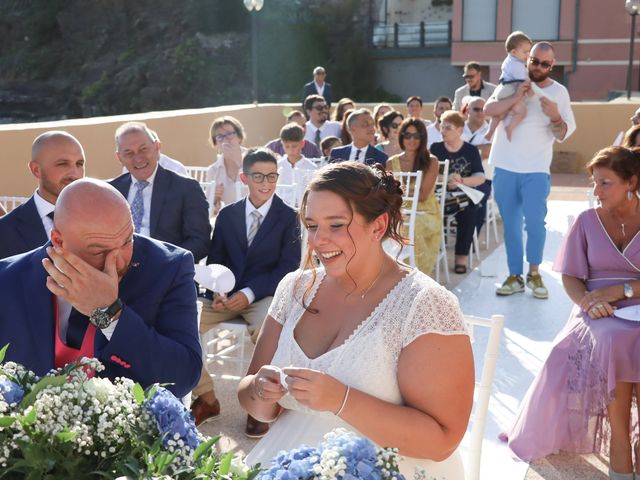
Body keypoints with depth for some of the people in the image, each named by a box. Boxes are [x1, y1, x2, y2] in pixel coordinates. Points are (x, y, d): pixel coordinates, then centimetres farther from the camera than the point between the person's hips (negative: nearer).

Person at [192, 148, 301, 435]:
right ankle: (206, 399, -2)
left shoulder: (288, 217, 1)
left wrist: (249, 293, -18)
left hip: (264, 295, -3)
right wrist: (218, 292, -12)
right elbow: (215, 260, 11)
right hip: (226, 294, 4)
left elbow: (288, 267, -6)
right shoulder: (227, 214, 11)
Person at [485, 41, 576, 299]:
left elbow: (563, 135, -1)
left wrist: (555, 116, -20)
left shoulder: (559, 92, 3)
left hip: (536, 170, -1)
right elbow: (488, 110, -8)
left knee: (535, 222, -11)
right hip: (504, 167, 2)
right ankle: (514, 276, 15)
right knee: (510, 225, 6)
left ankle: (534, 273, 8)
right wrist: (516, 97, -20)